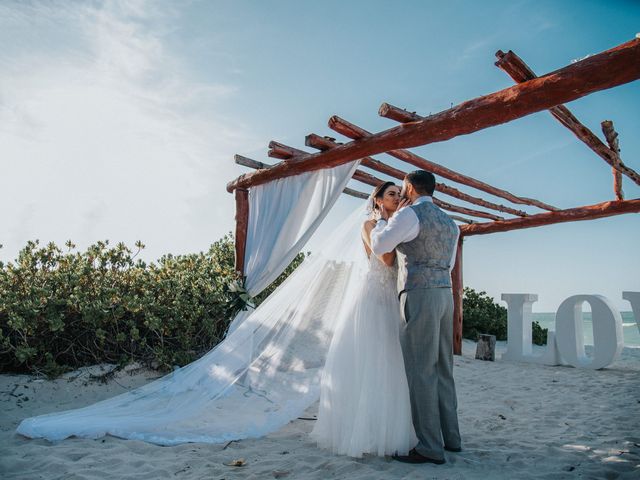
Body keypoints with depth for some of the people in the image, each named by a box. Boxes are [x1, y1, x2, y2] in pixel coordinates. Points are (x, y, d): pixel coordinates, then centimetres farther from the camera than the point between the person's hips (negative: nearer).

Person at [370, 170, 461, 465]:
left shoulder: (410, 214, -7)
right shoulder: (450, 223, 19)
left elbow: (379, 247, -7)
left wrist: (383, 220, 11)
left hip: (420, 295, -9)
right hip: (445, 294, 9)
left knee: (421, 369, -6)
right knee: (442, 369, 14)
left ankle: (430, 447, -1)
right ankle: (450, 437, 23)